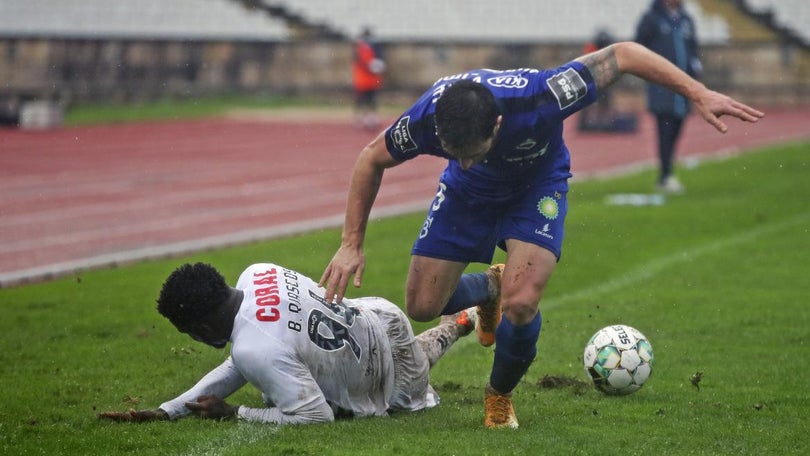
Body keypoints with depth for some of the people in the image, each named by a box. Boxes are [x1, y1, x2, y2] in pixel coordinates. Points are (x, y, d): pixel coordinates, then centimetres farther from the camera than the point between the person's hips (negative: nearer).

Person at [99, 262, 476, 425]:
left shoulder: (257, 351, -42)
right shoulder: (257, 274, -19)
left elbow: (317, 416, -34)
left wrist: (233, 414, -28)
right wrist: (166, 411, -11)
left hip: (395, 383, -5)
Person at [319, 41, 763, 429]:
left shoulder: (535, 98, -43)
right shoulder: (425, 120, -36)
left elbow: (622, 54, -31)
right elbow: (371, 159, -13)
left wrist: (698, 94, -31)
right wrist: (352, 244, -15)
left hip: (537, 188, -2)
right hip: (467, 193, 3)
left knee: (521, 302, -23)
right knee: (422, 305, -2)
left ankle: (500, 396, 8)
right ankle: (489, 288, 33)